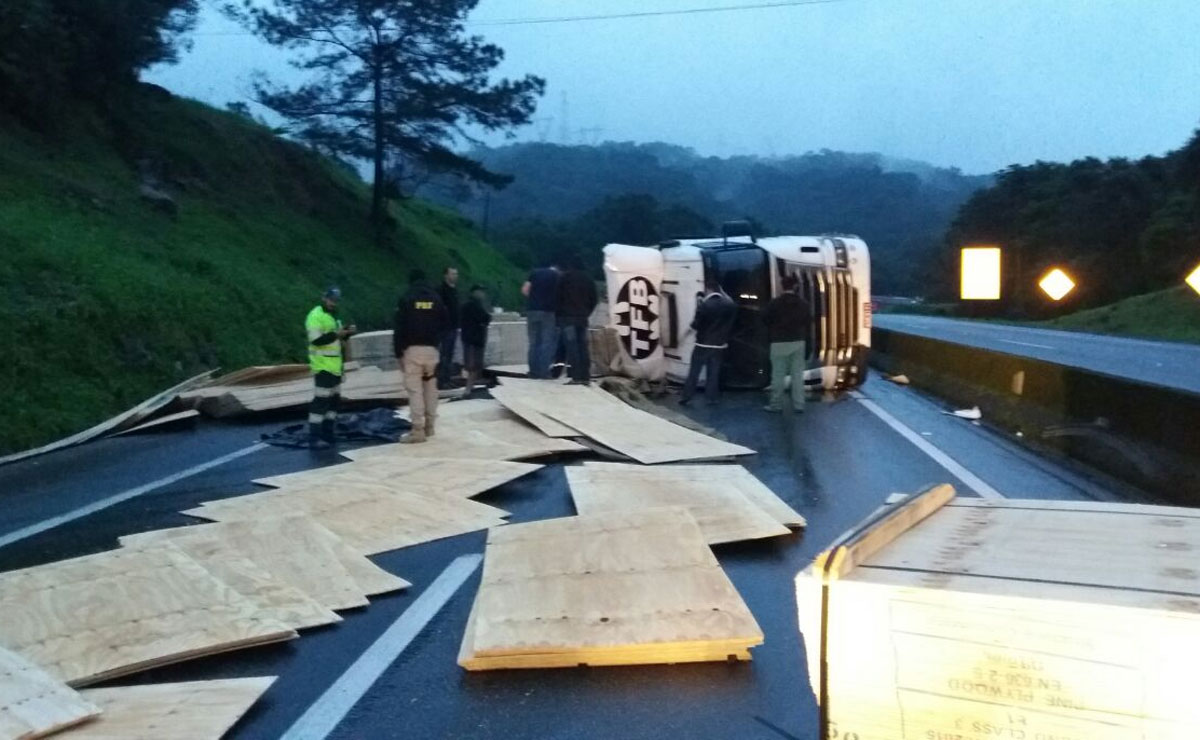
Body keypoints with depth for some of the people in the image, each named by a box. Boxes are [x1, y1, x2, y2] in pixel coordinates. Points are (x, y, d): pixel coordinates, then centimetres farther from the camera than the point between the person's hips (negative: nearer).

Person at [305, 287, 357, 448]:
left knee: (334, 399, 15)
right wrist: (336, 334, -26)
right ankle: (314, 439, -9)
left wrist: (347, 332, 6)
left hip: (334, 365, 10)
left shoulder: (332, 316, 17)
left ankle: (327, 434, 24)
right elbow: (316, 340, -23)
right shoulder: (316, 316, -13)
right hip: (322, 366, -10)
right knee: (321, 401, -11)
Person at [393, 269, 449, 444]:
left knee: (415, 389, -5)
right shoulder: (436, 298, 7)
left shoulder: (406, 299, -4)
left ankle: (418, 430, -10)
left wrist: (398, 352, -2)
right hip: (432, 349, 4)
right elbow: (445, 322, 8)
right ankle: (429, 426, 19)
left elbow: (400, 328, -7)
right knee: (431, 387, 14)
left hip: (412, 349, -4)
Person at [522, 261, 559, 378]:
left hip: (532, 309, 3)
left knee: (534, 342, 9)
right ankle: (544, 371, -6)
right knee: (547, 342, 0)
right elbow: (560, 294, -2)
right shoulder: (557, 276, 6)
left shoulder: (535, 272, 12)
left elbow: (525, 290, 4)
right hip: (548, 311, -3)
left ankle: (534, 371, 9)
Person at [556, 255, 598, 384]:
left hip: (568, 317, -5)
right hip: (583, 318, 5)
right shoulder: (588, 279, 14)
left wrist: (557, 315, 3)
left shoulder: (565, 277, -3)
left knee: (572, 347, -8)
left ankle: (576, 376, -13)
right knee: (583, 347, 7)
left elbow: (558, 297, -5)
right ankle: (585, 376, 4)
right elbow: (594, 299, 16)